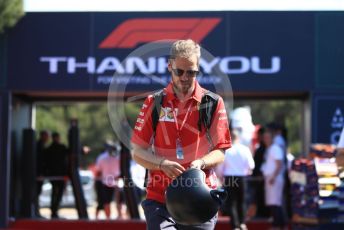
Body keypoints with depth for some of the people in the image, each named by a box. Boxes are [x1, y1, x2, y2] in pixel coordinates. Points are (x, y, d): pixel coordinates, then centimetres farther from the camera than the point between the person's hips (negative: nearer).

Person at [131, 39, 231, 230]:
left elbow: (220, 152, 4)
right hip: (159, 198, 0)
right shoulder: (154, 103, 6)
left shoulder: (214, 103, 4)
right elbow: (137, 152, 5)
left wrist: (201, 163, -18)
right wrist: (162, 163, -15)